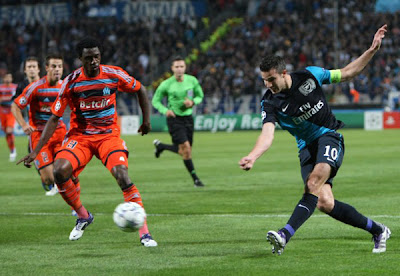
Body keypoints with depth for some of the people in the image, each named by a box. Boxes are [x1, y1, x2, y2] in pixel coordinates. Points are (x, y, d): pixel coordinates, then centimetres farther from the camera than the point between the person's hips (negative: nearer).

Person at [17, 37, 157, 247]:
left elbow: (140, 90, 12)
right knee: (59, 171, -25)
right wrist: (36, 151, -9)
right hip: (80, 136, 1)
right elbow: (54, 119, -4)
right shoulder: (71, 82, -8)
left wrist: (146, 119, 11)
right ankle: (83, 216, 0)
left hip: (109, 135, -1)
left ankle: (144, 232, -20)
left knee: (122, 175, -25)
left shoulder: (114, 75, -7)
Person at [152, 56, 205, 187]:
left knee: (182, 151, 9)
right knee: (186, 148, -17)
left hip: (188, 117, 4)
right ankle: (195, 178, -7)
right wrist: (165, 110, -19)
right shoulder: (166, 84, -10)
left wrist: (192, 102, -13)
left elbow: (200, 96, 10)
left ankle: (160, 145, 37)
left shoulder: (192, 81, -2)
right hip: (174, 118, -4)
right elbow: (155, 101, 0)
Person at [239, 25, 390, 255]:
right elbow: (268, 134, -24)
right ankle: (377, 231, 7)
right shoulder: (270, 103, -9)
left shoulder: (310, 76, -7)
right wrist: (252, 157, -44)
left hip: (330, 137, -2)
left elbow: (347, 73, 7)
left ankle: (286, 235, -42)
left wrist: (372, 50, -2)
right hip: (307, 148, 2)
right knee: (325, 203, -13)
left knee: (314, 182, -31)